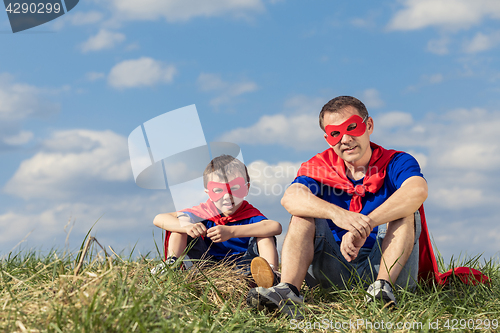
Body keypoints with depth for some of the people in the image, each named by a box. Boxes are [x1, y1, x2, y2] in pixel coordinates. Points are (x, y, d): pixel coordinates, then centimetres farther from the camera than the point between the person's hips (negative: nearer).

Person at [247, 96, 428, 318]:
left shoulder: (396, 163, -3)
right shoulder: (319, 167, 4)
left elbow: (417, 191, -28)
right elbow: (290, 198, -19)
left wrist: (364, 227, -39)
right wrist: (337, 213, -38)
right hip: (336, 271, 2)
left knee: (405, 213, -21)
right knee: (304, 213, -14)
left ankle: (383, 285, -40)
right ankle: (287, 289, -36)